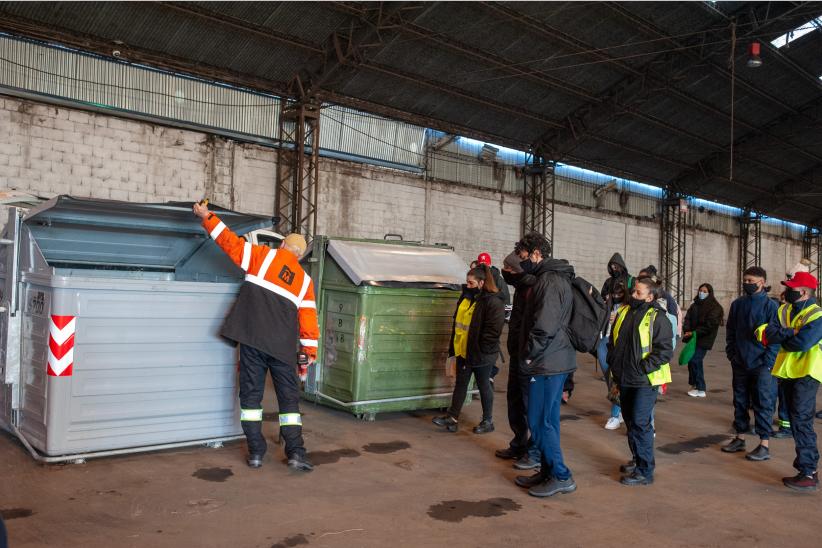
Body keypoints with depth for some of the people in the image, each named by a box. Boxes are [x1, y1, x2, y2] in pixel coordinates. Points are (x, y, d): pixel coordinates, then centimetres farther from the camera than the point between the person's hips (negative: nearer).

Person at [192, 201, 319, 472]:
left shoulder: (264, 255, 7)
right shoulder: (305, 281, 13)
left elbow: (230, 242, 5)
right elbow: (308, 320, 10)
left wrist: (207, 217, 17)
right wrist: (309, 355, 15)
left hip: (252, 337, -1)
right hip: (283, 346, 1)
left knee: (251, 394, 8)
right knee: (289, 397, 9)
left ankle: (256, 452, 10)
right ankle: (295, 452, 3)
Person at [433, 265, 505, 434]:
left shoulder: (493, 302, -17)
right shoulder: (466, 297, 9)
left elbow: (493, 330, -20)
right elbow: (458, 320, 17)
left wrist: (480, 350, -19)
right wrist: (454, 345, 12)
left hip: (481, 354, -7)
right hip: (463, 350, 8)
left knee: (484, 386, 7)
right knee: (460, 384, 13)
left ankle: (488, 421, 21)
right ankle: (452, 418, 21)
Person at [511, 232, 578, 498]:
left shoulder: (548, 281, -16)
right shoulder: (558, 277, 16)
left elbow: (544, 326, -25)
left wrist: (530, 354, -13)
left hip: (546, 364, -10)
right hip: (559, 360, 10)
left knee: (539, 421, -2)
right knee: (548, 420, 16)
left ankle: (561, 476, 5)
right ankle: (548, 472, 24)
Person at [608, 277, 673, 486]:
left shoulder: (658, 318, -11)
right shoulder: (624, 313, 10)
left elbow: (664, 351, -15)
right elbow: (613, 341, 20)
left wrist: (642, 368, -19)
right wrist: (614, 363, 8)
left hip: (645, 381, -7)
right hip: (624, 379, 8)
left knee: (640, 423, -8)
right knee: (630, 421, 16)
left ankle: (645, 471, 0)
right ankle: (638, 459, 32)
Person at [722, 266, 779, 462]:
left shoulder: (770, 306, -7)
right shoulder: (737, 304, 7)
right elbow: (730, 331, 14)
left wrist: (767, 362, -12)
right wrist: (731, 354, 5)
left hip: (761, 366, -5)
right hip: (740, 364, 5)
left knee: (763, 404, 0)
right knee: (740, 402, 13)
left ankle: (764, 445, 6)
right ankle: (739, 438, 25)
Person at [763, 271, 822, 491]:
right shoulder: (784, 310, 9)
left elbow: (802, 343, -24)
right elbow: (770, 334, -3)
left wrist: (782, 337, -8)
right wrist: (792, 333, -17)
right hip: (787, 372, 8)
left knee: (801, 421, -13)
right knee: (796, 421, 13)